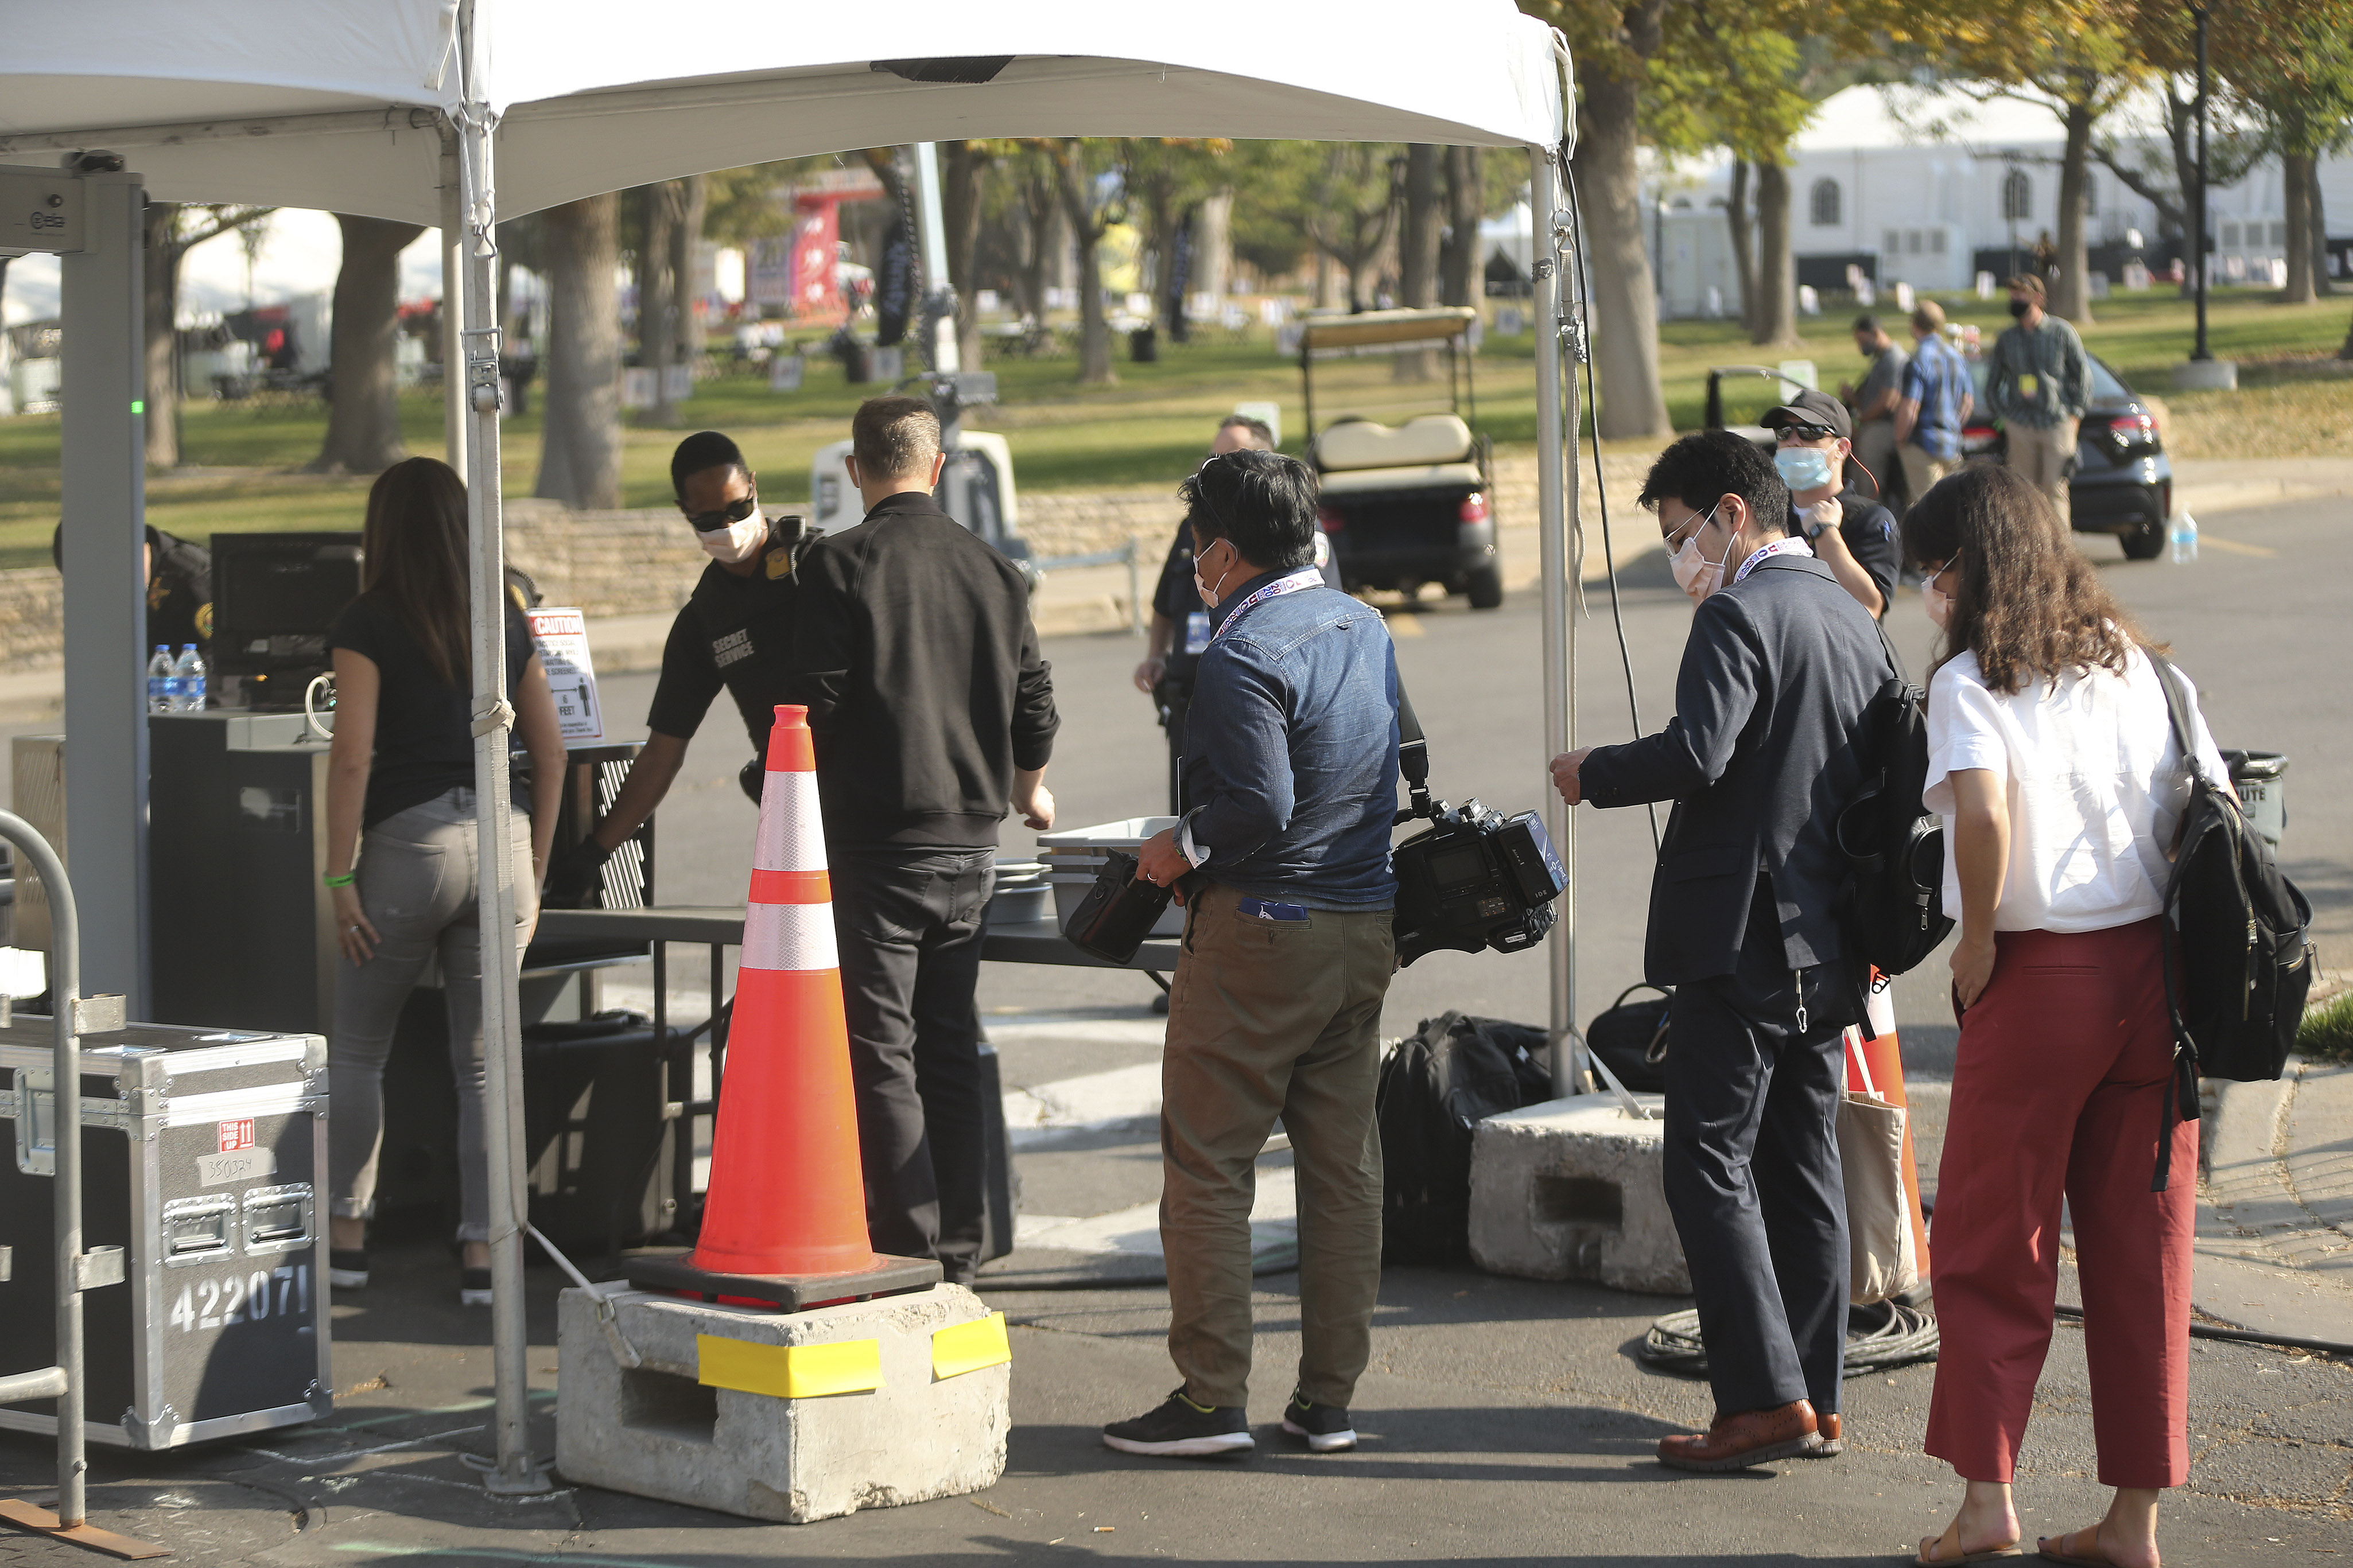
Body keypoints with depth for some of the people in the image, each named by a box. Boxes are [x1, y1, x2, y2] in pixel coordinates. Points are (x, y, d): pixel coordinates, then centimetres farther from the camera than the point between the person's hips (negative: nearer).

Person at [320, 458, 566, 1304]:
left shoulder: (367, 623, -3)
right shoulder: (507, 621, 10)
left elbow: (352, 756, -10)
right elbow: (551, 753, 11)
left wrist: (340, 876, -7)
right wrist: (534, 872, 17)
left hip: (408, 844, -4)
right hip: (500, 838, 4)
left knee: (355, 1050, 13)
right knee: (484, 1062, 7)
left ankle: (346, 1235, 14)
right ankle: (481, 1251, 5)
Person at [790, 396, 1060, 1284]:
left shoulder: (840, 565, -9)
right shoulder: (994, 570, 7)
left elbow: (814, 708, -13)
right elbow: (1035, 709, 12)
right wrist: (1027, 792, 31)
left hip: (874, 842, -6)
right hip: (970, 842, 6)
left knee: (882, 1055, -3)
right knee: (949, 1051, 14)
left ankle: (910, 1262, -6)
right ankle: (958, 1259, 18)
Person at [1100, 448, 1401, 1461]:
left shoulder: (1245, 656, -16)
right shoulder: (1364, 629, 10)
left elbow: (1259, 808, -24)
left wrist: (1181, 851, -8)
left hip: (1259, 931, -8)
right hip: (1365, 928, 8)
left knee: (1207, 1168, 0)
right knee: (1344, 1167, 9)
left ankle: (1212, 1395, 0)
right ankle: (1330, 1398, 13)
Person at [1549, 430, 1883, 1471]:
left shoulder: (1741, 616, -13)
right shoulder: (1850, 617, 15)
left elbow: (1695, 754, -24)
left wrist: (1593, 776, -8)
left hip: (1742, 935, -9)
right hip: (1831, 936, 9)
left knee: (1710, 1163, -6)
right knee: (1802, 1164, 12)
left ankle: (1765, 1399, -10)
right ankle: (1816, 1402, 15)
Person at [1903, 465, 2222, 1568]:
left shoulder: (1969, 681, -7)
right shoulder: (2128, 659, 11)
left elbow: (1983, 812, -25)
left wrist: (1977, 939, -11)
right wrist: (2183, 944, 13)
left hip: (2039, 979, -5)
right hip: (2153, 970, 5)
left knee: (1991, 1241, 7)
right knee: (2141, 1249, 9)